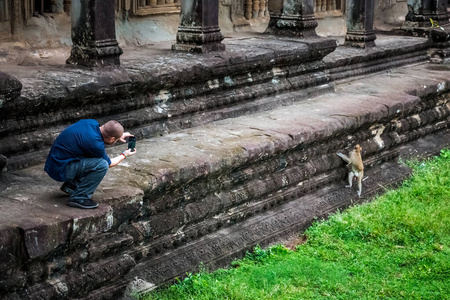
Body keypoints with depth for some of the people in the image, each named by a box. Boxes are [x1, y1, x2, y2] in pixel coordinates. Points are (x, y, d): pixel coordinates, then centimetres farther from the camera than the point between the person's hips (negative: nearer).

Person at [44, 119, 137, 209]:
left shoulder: (93, 123, -2)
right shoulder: (95, 144, -25)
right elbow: (109, 163, -3)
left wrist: (119, 136, 28)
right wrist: (124, 155, 14)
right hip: (60, 170, -10)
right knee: (102, 165, -21)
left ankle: (71, 185, 21)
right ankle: (78, 198, -10)